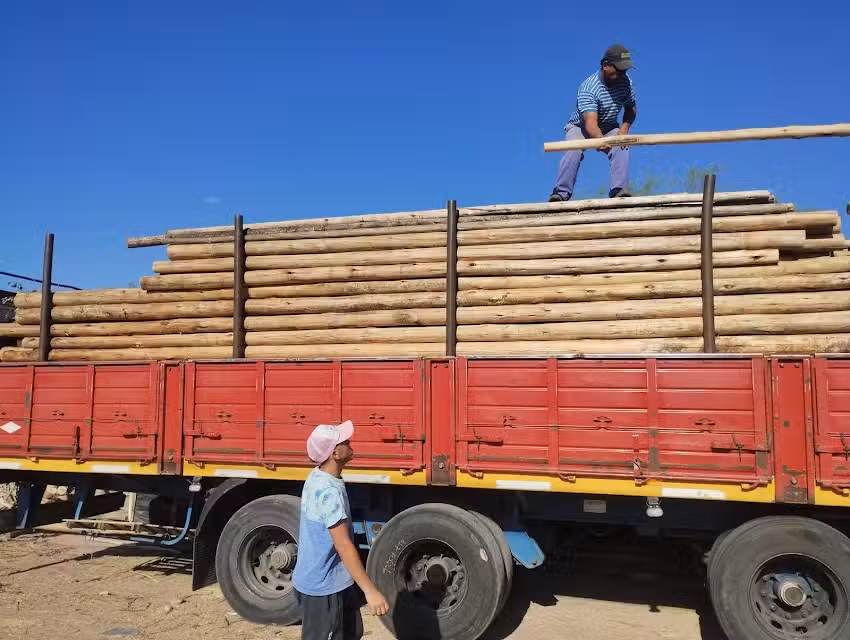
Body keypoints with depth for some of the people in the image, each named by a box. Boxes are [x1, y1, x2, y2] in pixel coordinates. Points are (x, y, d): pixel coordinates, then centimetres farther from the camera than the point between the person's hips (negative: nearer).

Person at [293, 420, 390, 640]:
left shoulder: (317, 477, 1)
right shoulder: (329, 492, -29)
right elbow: (344, 546, -30)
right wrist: (370, 590, -28)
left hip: (332, 580, 10)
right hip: (323, 587, -10)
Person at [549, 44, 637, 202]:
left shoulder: (626, 82, -10)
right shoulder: (588, 88, -30)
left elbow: (631, 109, 4)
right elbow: (590, 122, -43)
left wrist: (624, 128, -18)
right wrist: (601, 140, -64)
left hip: (609, 128, 4)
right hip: (580, 127, -4)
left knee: (621, 148, -26)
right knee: (573, 151, -33)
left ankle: (618, 190, -32)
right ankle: (562, 192, -33)